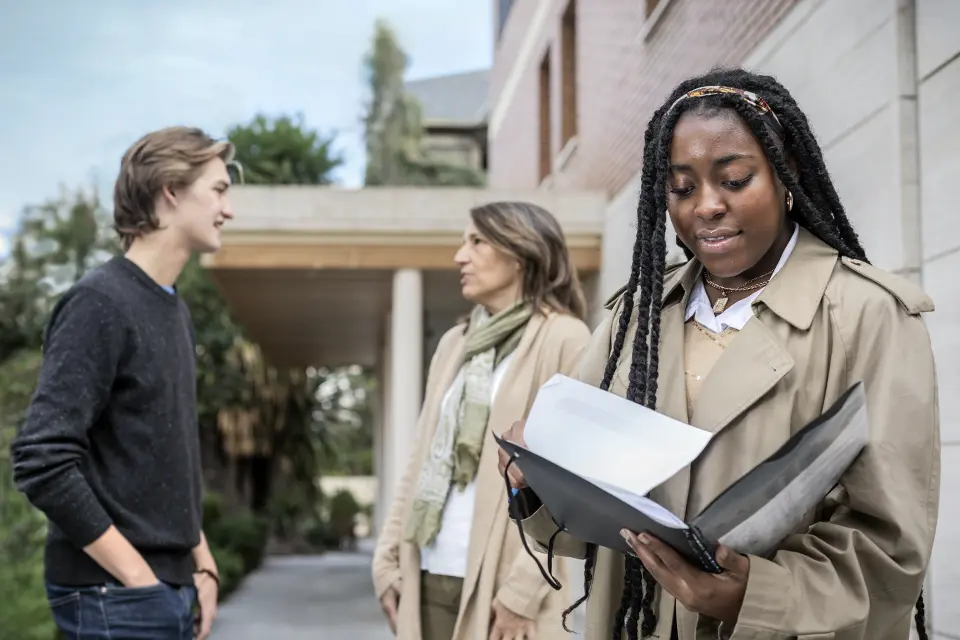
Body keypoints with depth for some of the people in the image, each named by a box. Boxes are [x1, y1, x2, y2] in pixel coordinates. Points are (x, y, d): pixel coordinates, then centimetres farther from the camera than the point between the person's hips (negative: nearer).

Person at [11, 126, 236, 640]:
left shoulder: (176, 310, 12)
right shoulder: (100, 303, -14)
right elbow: (42, 463, -21)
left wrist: (201, 564, 11)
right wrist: (135, 576, -17)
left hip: (169, 587, 8)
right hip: (115, 595, -8)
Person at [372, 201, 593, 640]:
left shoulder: (563, 338, -4)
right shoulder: (454, 343, 16)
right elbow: (422, 461, 16)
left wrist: (525, 587, -16)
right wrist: (388, 559, 9)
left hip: (503, 584, -6)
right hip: (432, 577, 6)